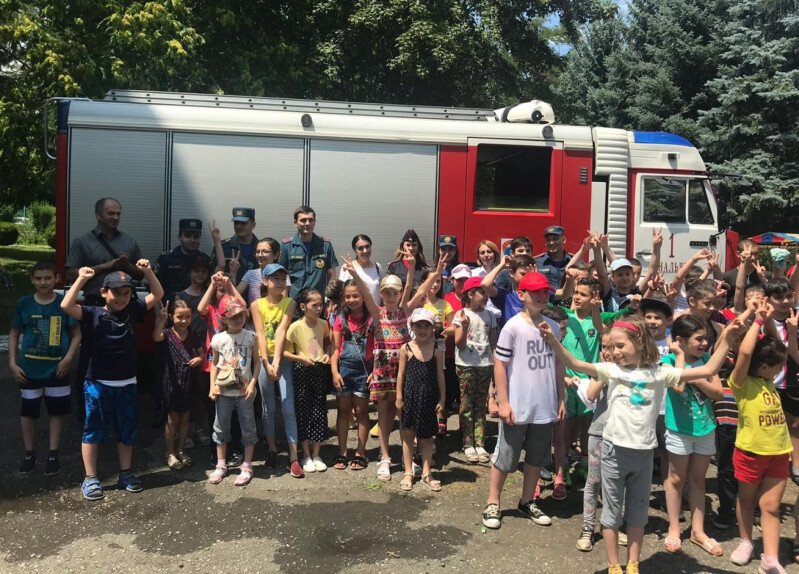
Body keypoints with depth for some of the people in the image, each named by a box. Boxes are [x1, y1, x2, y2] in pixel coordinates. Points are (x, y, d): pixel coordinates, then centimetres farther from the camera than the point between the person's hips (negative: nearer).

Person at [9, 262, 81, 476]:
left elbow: (76, 334, -2)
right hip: (29, 368, 1)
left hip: (57, 368, -1)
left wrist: (68, 358, -14)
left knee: (57, 411, 8)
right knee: (28, 411, 10)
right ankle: (29, 454, 27)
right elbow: (14, 334, 5)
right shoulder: (24, 304, -4)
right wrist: (13, 363, -2)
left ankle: (53, 455, 22)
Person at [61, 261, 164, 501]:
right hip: (98, 384, -3)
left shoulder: (133, 311, 2)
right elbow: (66, 306, -23)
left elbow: (157, 295, 4)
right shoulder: (93, 314, -8)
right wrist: (81, 279, -21)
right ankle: (90, 479, 17)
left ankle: (125, 473, 28)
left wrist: (147, 271, -6)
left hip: (127, 384, 4)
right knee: (93, 431, 6)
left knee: (127, 431, 14)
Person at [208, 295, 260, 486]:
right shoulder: (218, 339, -3)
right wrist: (212, 387, 0)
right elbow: (214, 364, 7)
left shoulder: (250, 337, -4)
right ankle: (221, 465, 25)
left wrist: (252, 384, -10)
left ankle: (247, 467, 16)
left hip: (244, 391, -1)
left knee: (248, 428, 4)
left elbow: (257, 362, 0)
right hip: (223, 391, 1)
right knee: (221, 428, 11)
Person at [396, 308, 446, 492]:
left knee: (426, 436, 11)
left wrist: (442, 399, 2)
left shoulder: (437, 350, -1)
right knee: (408, 435, 9)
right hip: (410, 397, -1)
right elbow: (401, 374, -2)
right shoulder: (406, 349, -5)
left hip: (429, 398, 1)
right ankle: (408, 473, 22)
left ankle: (426, 474, 22)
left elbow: (440, 375, 3)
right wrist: (399, 397, -3)